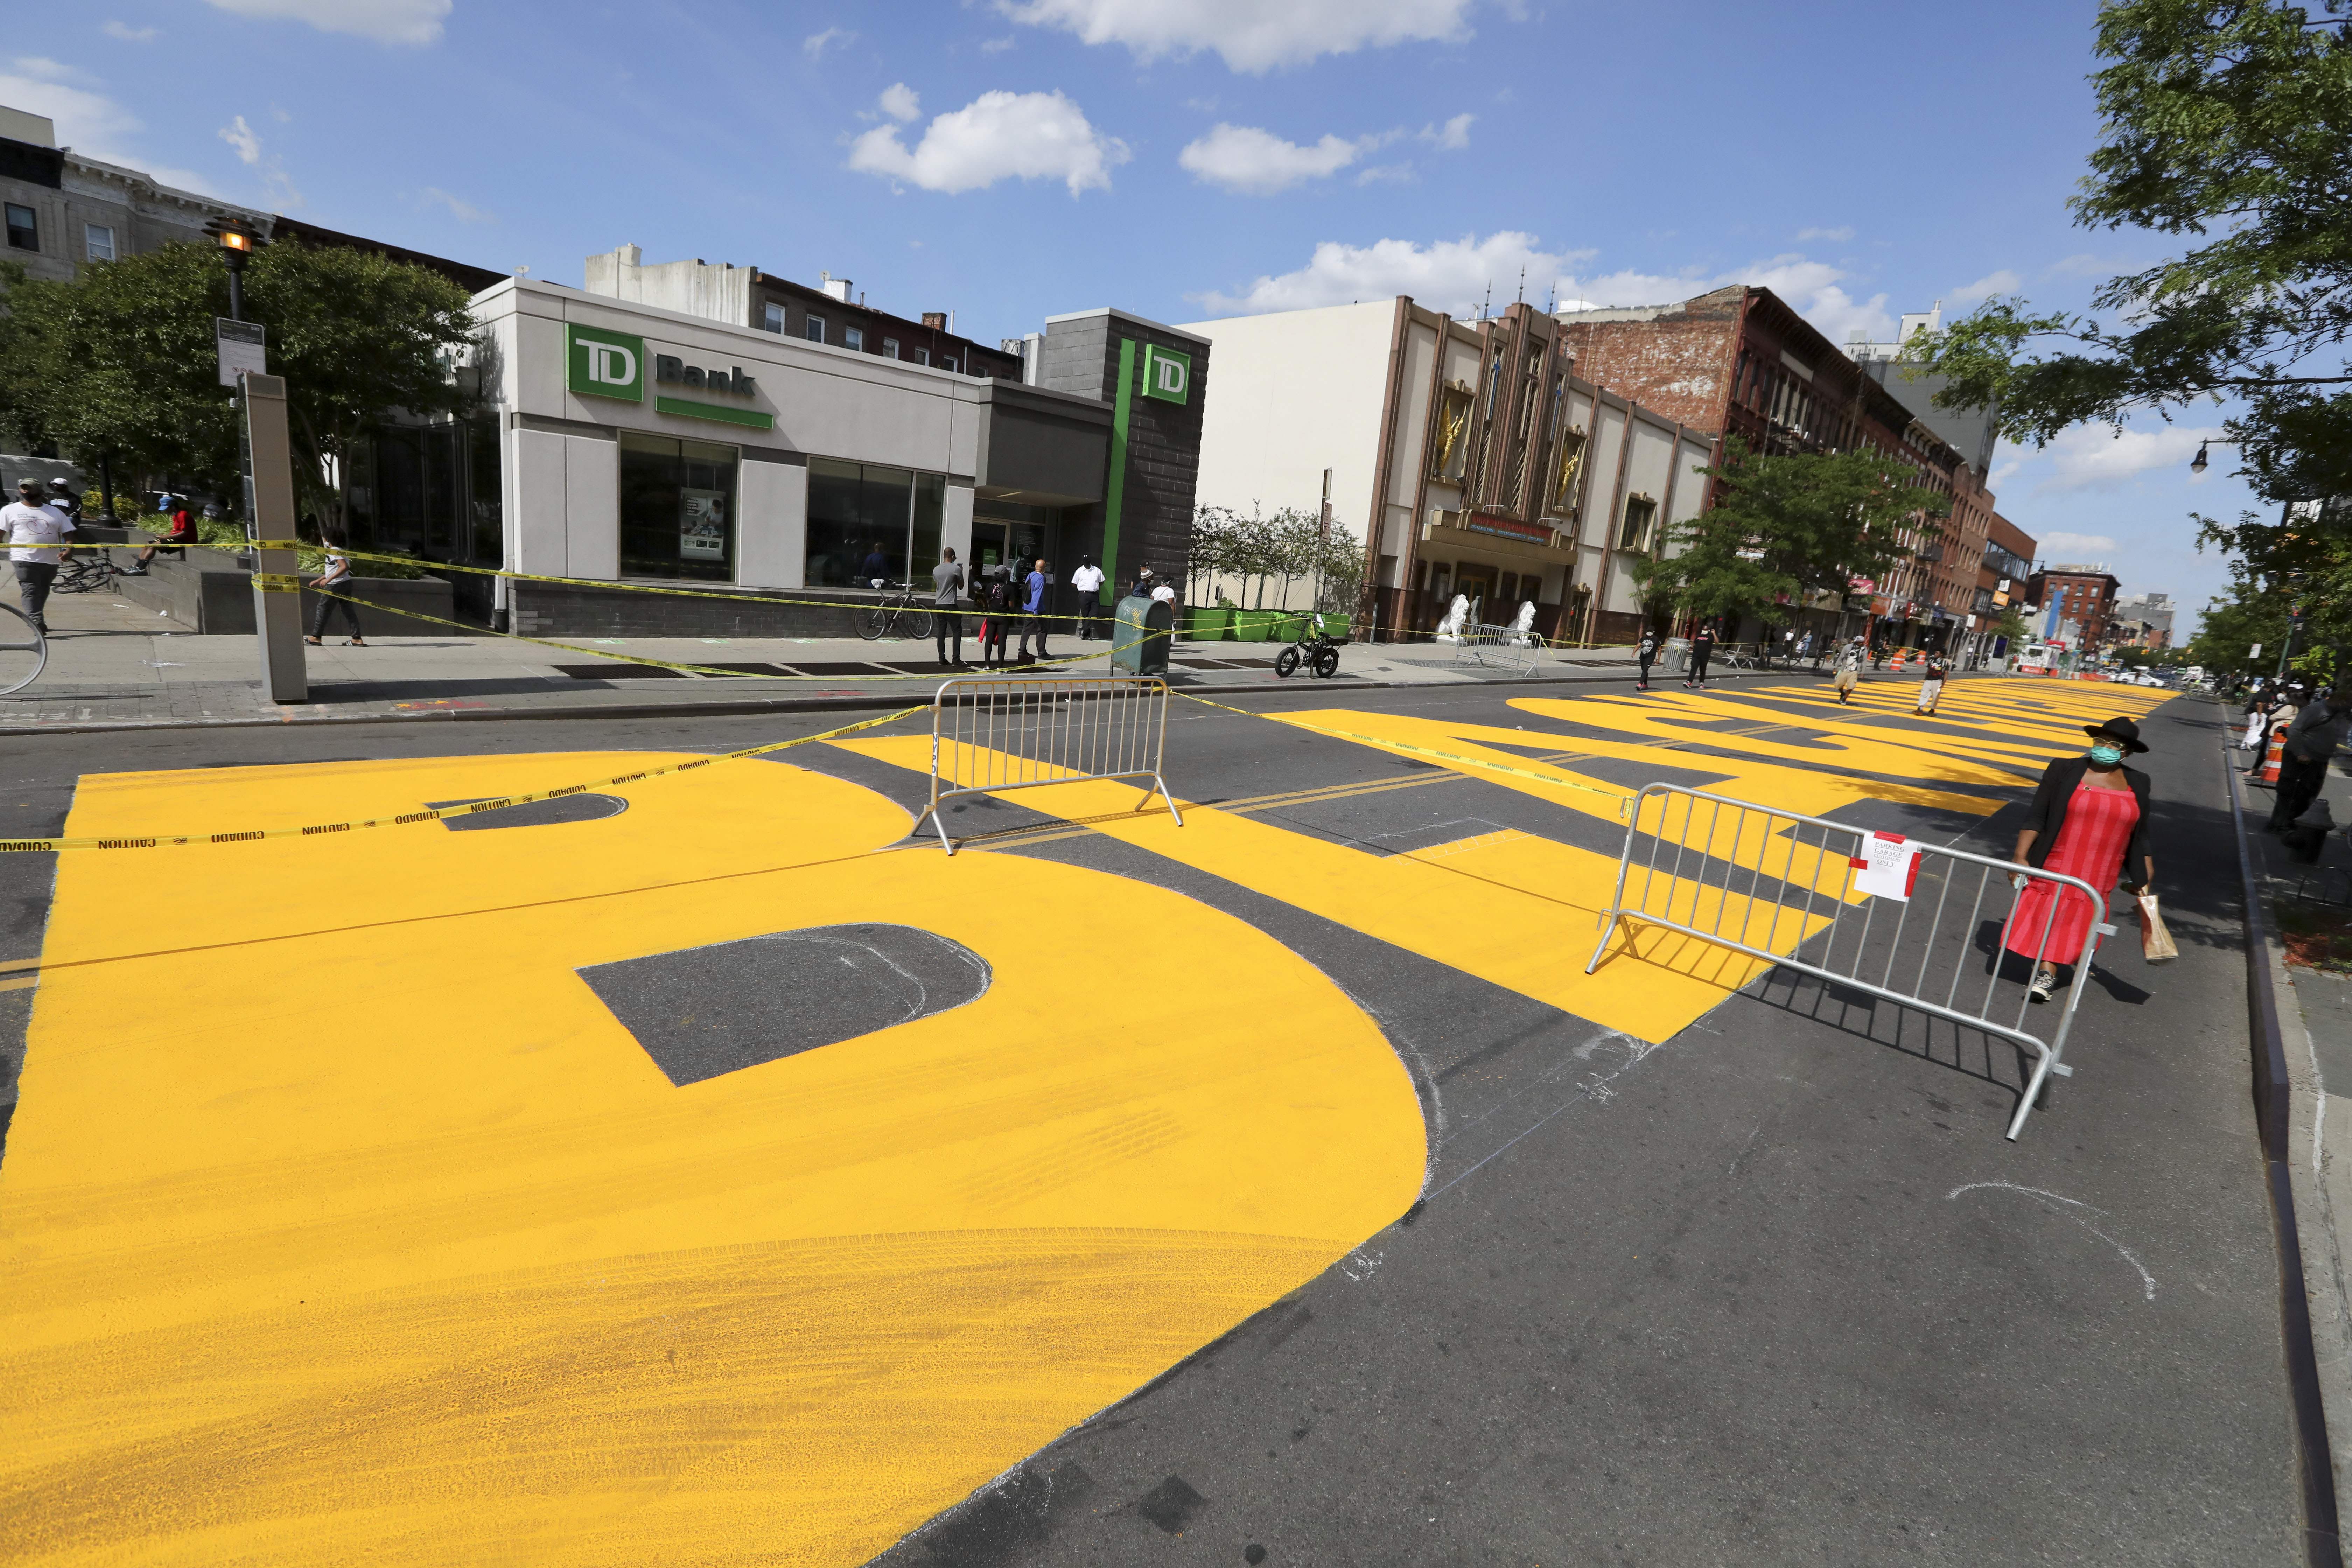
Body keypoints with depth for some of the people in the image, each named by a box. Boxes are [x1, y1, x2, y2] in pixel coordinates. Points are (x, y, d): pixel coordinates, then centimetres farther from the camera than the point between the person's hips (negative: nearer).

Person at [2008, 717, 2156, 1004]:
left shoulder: (2137, 784, 5)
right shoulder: (2064, 770, -4)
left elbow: (2139, 835, 12)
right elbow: (2036, 818, -6)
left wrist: (2143, 878, 12)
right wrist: (2020, 857, -12)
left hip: (2099, 876, 2)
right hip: (2054, 866, -2)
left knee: (2079, 923, 5)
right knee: (2046, 918, 1)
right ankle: (2046, 973, 13)